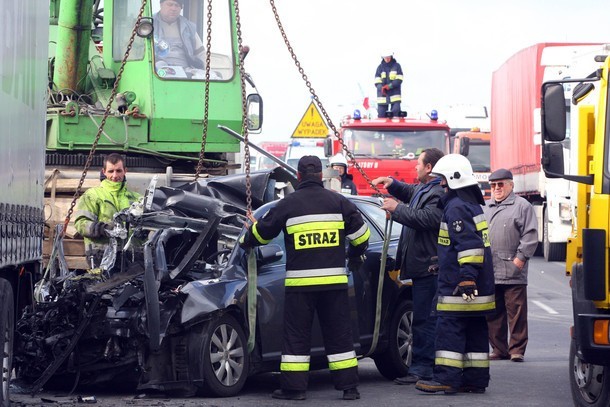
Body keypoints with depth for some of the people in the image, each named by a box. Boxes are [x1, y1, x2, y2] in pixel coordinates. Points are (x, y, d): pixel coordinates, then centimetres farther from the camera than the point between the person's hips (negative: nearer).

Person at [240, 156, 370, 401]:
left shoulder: (288, 204, 0)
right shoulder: (338, 202, 5)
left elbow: (260, 232, 11)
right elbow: (361, 234, 10)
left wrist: (245, 241, 33)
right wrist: (354, 254, 31)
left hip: (300, 281, -2)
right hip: (334, 279, 2)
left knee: (296, 336, 5)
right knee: (339, 334, 8)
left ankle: (294, 387, 4)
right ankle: (349, 387, 7)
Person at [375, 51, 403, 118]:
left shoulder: (396, 66, 4)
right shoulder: (380, 67, 9)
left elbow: (399, 80, -3)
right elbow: (377, 82, 4)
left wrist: (389, 86, -15)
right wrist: (381, 88, -16)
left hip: (394, 95, -2)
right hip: (382, 96, 2)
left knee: (396, 111, -13)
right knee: (381, 115, 0)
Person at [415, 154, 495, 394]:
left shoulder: (457, 208, -14)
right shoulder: (472, 204, 19)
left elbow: (469, 245, -24)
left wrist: (467, 276, -27)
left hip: (457, 286, -10)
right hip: (478, 287, 10)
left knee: (449, 329, -9)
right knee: (474, 330, 10)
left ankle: (447, 378, -11)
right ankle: (476, 379, 13)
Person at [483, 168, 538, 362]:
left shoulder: (522, 206, 2)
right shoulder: (484, 208, 20)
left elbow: (530, 235, -5)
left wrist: (521, 257, -13)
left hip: (513, 273, -6)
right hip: (488, 272, 6)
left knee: (516, 312, -5)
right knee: (493, 313, 8)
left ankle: (517, 349, 0)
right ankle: (499, 349, 16)